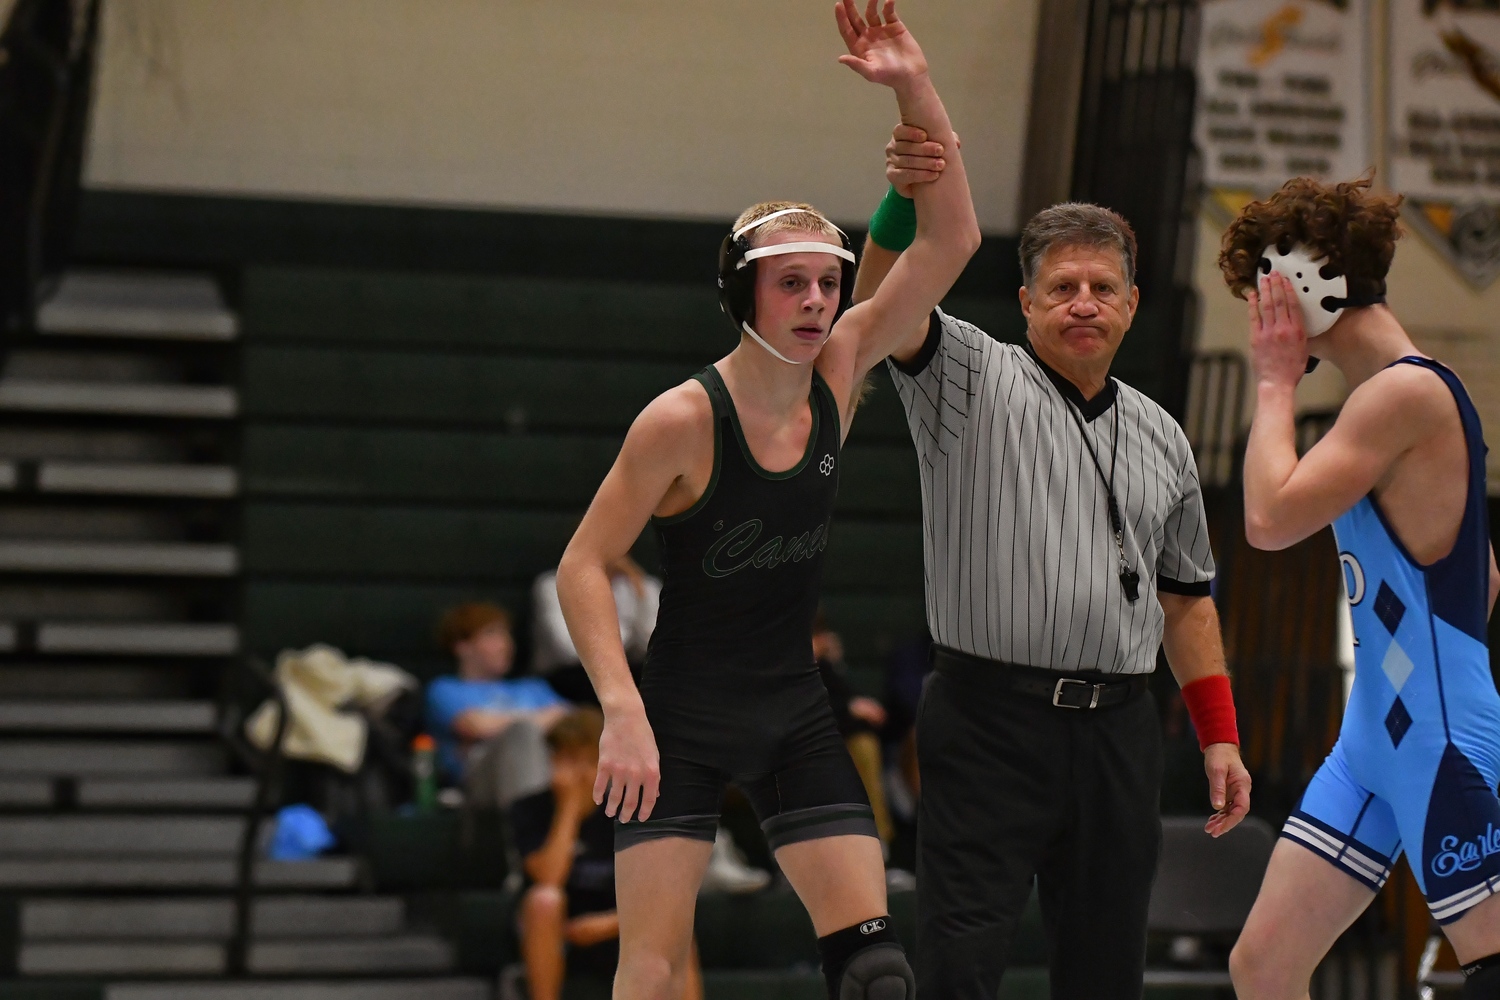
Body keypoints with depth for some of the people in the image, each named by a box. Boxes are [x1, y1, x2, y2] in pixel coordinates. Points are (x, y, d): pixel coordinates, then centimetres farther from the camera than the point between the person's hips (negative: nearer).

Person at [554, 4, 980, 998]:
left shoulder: (838, 373, -2)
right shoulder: (684, 420, -16)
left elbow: (951, 240, -5)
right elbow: (583, 566, -13)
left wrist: (914, 88, -15)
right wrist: (622, 712, -23)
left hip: (795, 714, 5)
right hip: (681, 717, -5)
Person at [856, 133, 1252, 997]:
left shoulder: (1161, 438, 18)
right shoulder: (974, 382, 2)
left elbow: (1187, 599, 22)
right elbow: (885, 304, -16)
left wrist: (1220, 736, 16)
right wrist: (906, 201, -35)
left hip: (1120, 733, 5)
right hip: (991, 722, -5)